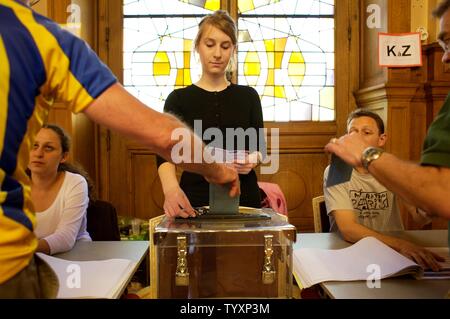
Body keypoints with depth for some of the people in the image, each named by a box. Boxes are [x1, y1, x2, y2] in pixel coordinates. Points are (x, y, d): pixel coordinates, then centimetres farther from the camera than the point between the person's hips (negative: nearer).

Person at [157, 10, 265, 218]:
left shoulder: (249, 97, 5)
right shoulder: (179, 99, -2)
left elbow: (259, 147, 4)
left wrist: (251, 161, -20)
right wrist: (170, 188, -36)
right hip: (195, 200, -1)